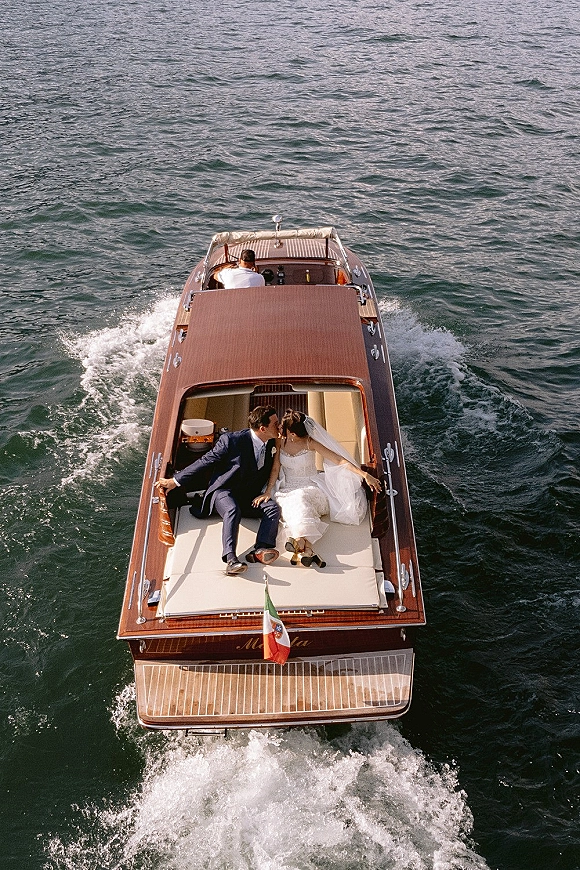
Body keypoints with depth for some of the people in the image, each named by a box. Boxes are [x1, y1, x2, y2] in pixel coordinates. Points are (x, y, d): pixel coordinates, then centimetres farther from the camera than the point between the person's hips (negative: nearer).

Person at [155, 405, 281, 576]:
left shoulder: (272, 444, 4)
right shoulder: (231, 440, -12)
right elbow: (204, 462, -6)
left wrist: (267, 492, -3)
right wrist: (175, 481, -4)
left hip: (250, 497, 5)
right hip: (224, 491, -5)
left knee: (273, 508, -24)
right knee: (232, 510, -37)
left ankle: (260, 550, -40)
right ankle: (230, 559, -49)